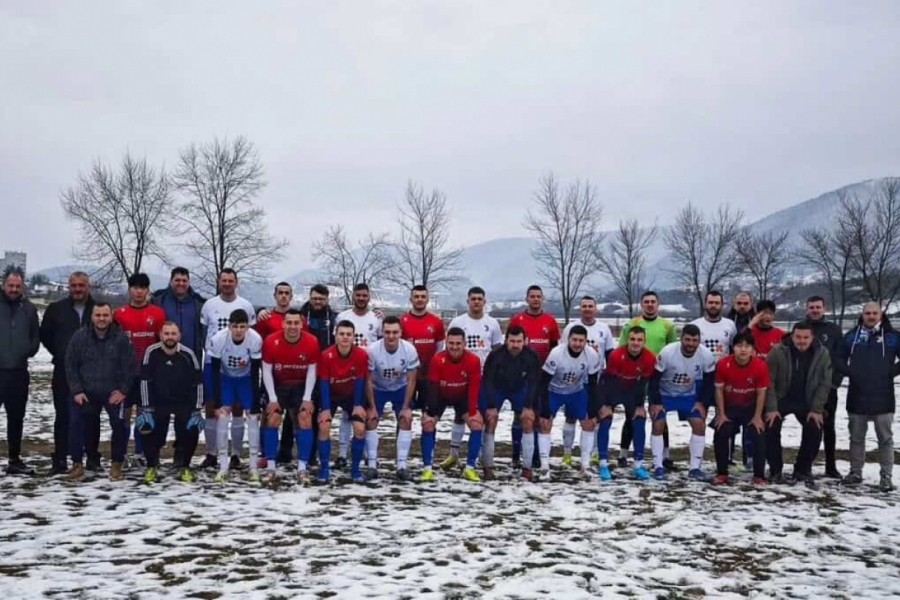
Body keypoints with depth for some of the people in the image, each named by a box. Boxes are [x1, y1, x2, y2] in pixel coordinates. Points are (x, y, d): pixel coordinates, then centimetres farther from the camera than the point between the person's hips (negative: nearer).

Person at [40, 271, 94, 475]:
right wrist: (60, 354, 7)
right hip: (64, 371, 0)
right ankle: (60, 459, 9)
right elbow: (45, 335, 11)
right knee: (63, 416, 4)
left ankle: (92, 457, 15)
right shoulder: (56, 309, 3)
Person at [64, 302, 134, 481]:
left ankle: (117, 464, 6)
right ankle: (77, 464, 9)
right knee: (77, 424, -6)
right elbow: (70, 365, -1)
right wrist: (76, 390, -7)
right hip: (86, 393, 1)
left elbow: (129, 367, -4)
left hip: (114, 393, -1)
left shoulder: (121, 338, -8)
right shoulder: (79, 337, -4)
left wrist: (122, 390, -9)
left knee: (120, 426, -10)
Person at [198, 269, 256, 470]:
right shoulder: (209, 305, 4)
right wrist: (203, 353, 1)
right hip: (212, 362, 1)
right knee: (211, 408, 4)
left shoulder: (246, 306, 1)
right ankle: (211, 454, 13)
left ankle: (236, 454, 10)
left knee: (237, 408, 3)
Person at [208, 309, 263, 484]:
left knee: (253, 417, -8)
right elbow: (215, 373, -20)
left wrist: (255, 405, -20)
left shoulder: (255, 340, -30)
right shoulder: (218, 340, -30)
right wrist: (218, 404, -20)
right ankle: (223, 466, -1)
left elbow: (255, 374, -22)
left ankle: (254, 467, 0)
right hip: (225, 376, 0)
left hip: (246, 378, 0)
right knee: (222, 415, -12)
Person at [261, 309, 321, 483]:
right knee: (272, 419, -9)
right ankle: (270, 467, -2)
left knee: (305, 418, -12)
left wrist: (307, 398, -12)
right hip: (278, 386, 0)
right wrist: (272, 398, -14)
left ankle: (302, 467, -7)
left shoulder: (312, 342, -19)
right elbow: (267, 371, -12)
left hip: (301, 387, 0)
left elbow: (311, 371, -9)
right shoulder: (271, 342, -21)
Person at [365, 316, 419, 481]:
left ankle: (402, 466, -6)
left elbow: (411, 381, -15)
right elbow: (368, 381, -17)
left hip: (400, 388, 1)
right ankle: (372, 465, -4)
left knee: (406, 420, -12)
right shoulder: (372, 350, -29)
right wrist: (372, 407, -15)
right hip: (378, 388, 0)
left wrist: (406, 407, -15)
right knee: (370, 420, -12)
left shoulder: (410, 350, -26)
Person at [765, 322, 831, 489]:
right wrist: (771, 408, -21)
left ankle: (803, 470, 10)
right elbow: (769, 381, -17)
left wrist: (816, 409, -15)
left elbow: (824, 384, -8)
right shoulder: (777, 351, -18)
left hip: (807, 402, 2)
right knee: (771, 429, -15)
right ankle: (775, 470, 2)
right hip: (781, 399, -2)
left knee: (815, 431, -10)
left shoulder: (822, 354, -11)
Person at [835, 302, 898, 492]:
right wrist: (849, 372, -2)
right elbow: (838, 358, 12)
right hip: (857, 397, 2)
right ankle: (855, 472, 21)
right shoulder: (852, 335, 7)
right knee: (856, 437, 11)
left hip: (882, 398, -2)